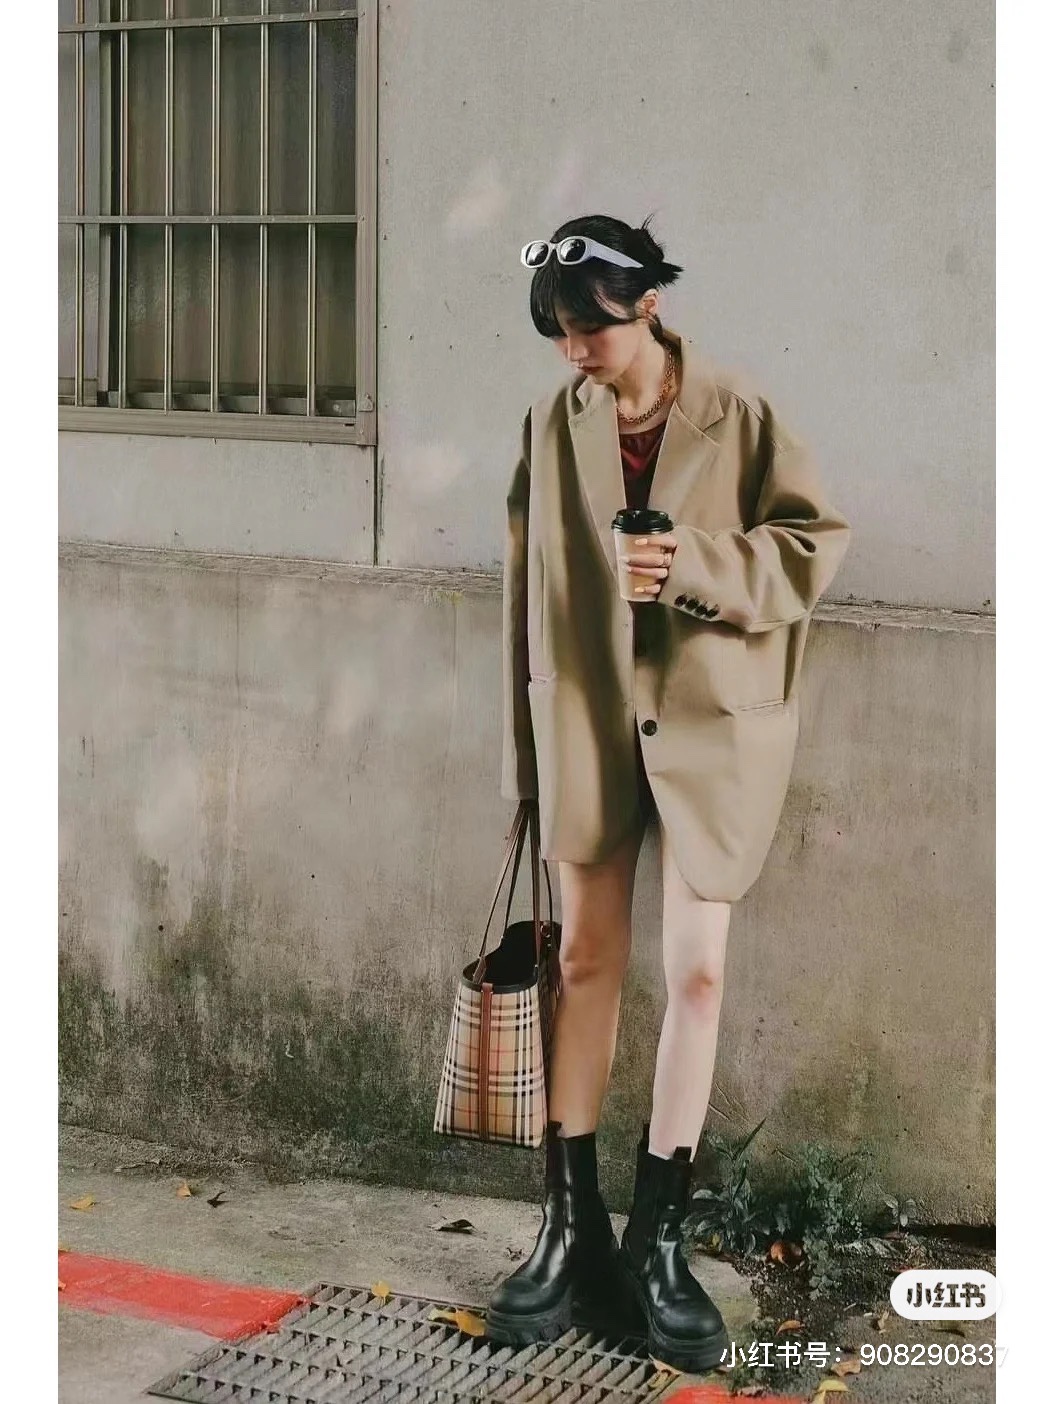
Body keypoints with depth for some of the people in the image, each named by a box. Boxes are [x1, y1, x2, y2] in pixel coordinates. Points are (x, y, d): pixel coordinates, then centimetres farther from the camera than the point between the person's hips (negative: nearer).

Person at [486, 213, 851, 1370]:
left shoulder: (738, 416, -7)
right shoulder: (554, 426, 1)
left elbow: (815, 541, -4)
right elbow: (528, 585, 6)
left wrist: (699, 566, -21)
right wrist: (528, 739, 6)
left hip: (707, 720, -2)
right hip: (589, 717, 2)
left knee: (696, 971, -1)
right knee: (588, 957, 8)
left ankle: (657, 1239, 12)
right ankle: (569, 1225, 17)